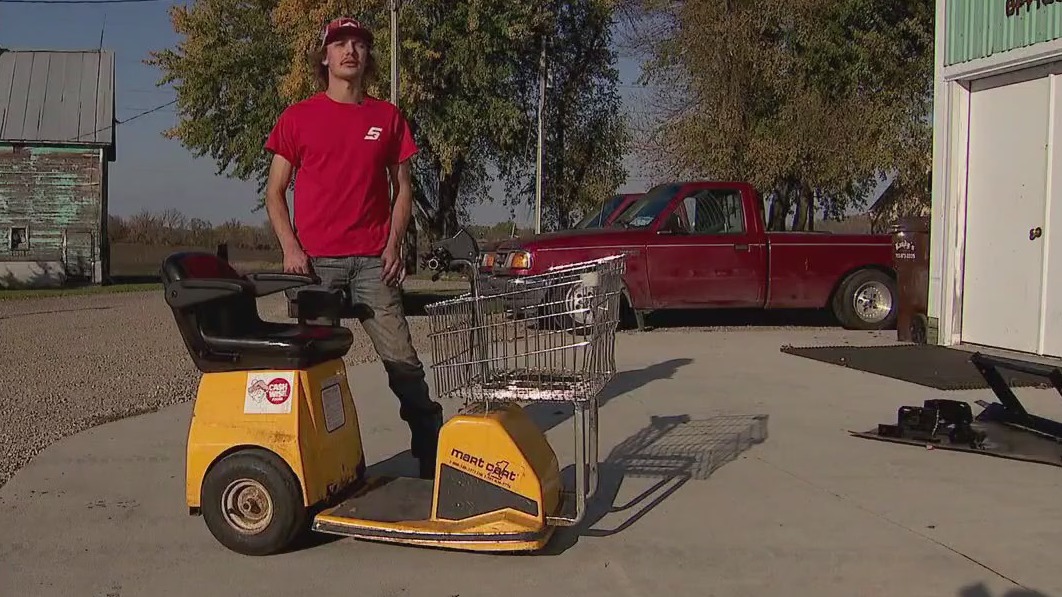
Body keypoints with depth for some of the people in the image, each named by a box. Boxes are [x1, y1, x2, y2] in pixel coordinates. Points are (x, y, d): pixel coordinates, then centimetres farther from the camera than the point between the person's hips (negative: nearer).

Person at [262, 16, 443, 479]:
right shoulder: (297, 117, 7)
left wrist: (393, 243, -1)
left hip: (372, 260, 1)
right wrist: (291, 248, -7)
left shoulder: (388, 117, 11)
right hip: (314, 260, 0)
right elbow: (275, 192, 7)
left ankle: (432, 453, 4)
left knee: (402, 359, -3)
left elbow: (402, 188, 14)